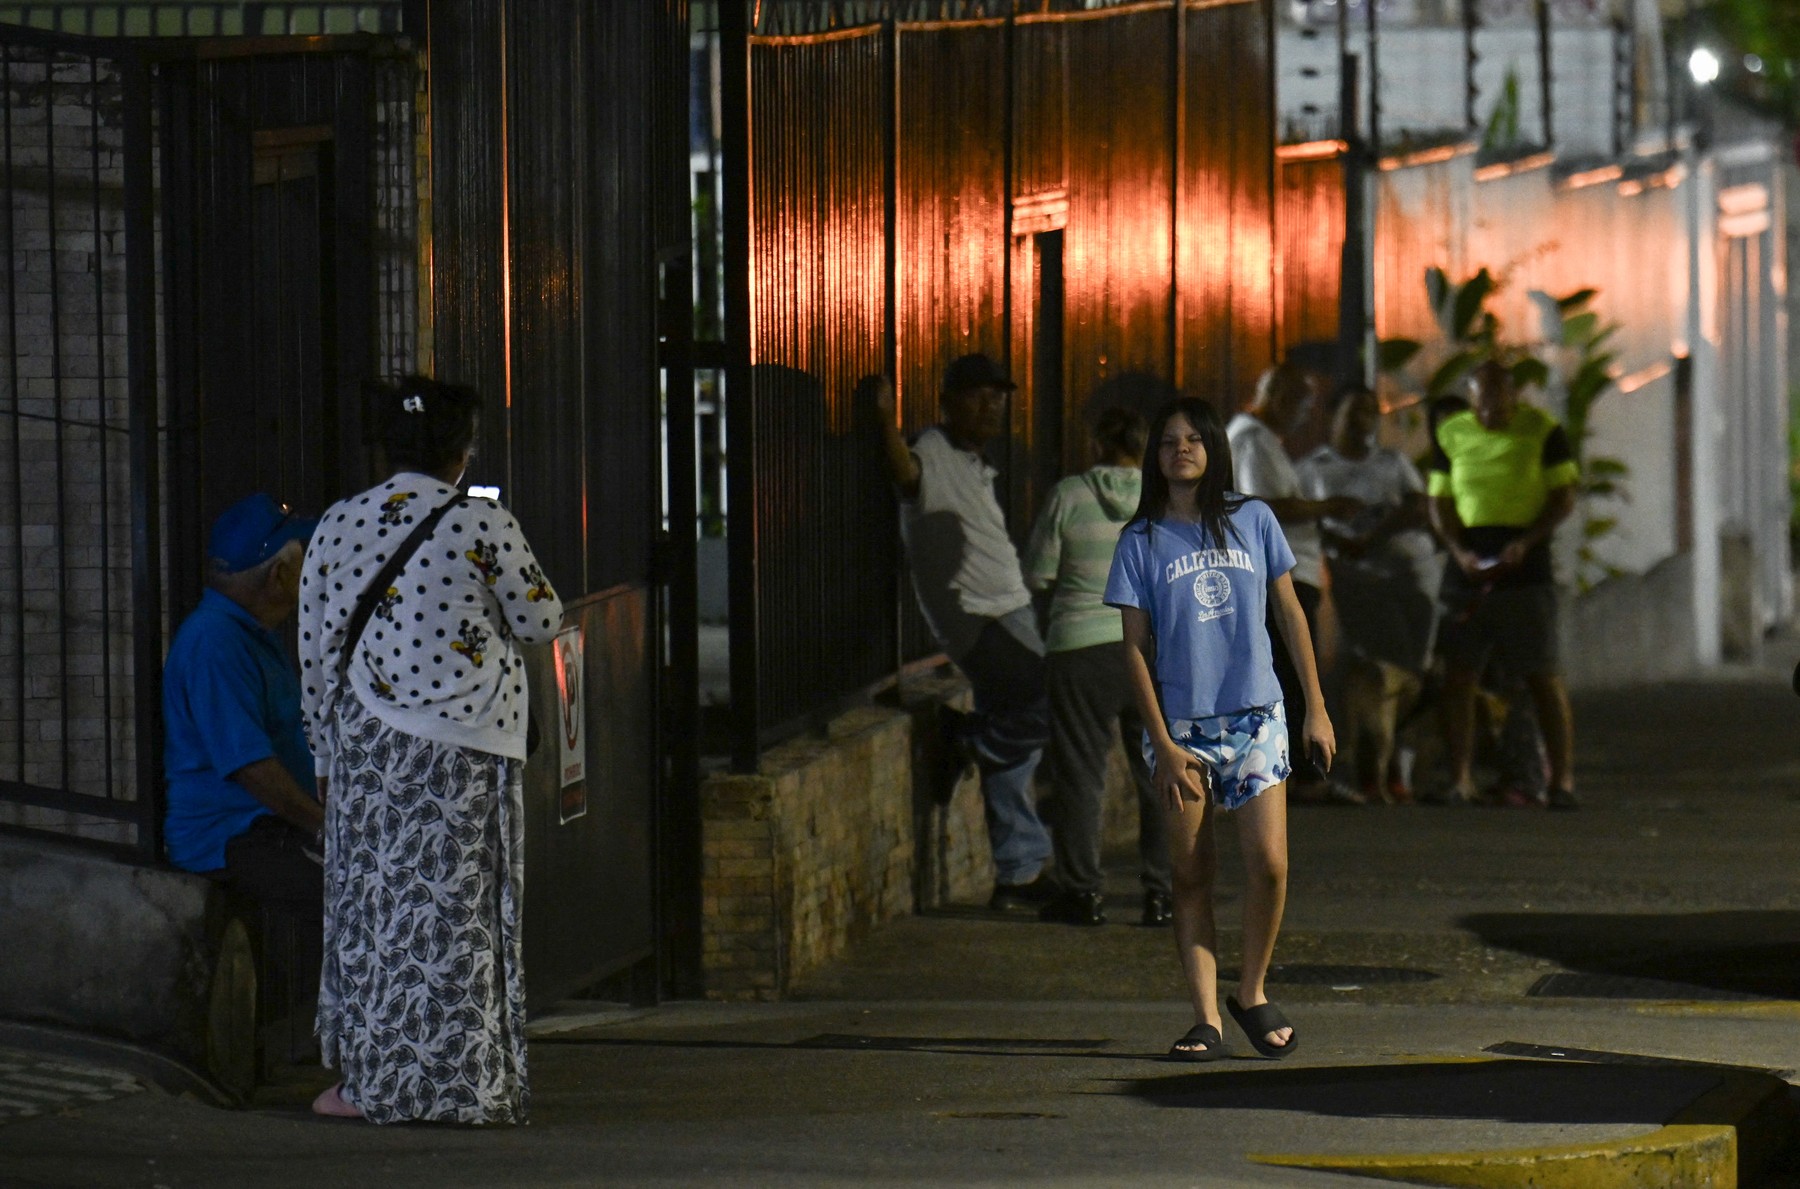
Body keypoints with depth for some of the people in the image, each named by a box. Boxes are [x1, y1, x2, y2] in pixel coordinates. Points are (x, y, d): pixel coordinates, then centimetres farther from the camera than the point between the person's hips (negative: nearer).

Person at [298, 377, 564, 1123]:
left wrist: (326, 754, 18)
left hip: (367, 746, 3)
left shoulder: (337, 528, 4)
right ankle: (462, 1082, 2)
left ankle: (368, 1079, 11)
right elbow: (539, 622, 1)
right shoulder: (483, 526, -7)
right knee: (459, 908, 1)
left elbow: (316, 654, 9)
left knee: (374, 902, 9)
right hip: (467, 747, -3)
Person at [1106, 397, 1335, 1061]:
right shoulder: (1142, 542, 1)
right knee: (1191, 876, -1)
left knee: (1268, 863, -10)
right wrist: (1162, 745, -6)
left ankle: (1252, 994, 10)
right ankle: (1206, 1020, 4)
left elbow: (1289, 614, 12)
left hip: (1256, 718, 1)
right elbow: (1136, 649, 1)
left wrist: (1317, 708, 8)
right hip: (1181, 726, 0)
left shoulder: (1253, 521, 5)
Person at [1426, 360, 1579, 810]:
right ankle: (1460, 777, 2)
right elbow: (1439, 503, 10)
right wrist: (1460, 551, -7)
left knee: (1544, 676, -3)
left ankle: (1562, 778, 0)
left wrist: (1526, 541, -15)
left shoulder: (1543, 431, 0)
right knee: (1458, 672, -2)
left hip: (1526, 568, -3)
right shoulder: (1451, 434, 8)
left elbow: (1564, 498, -1)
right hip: (1468, 566, 3)